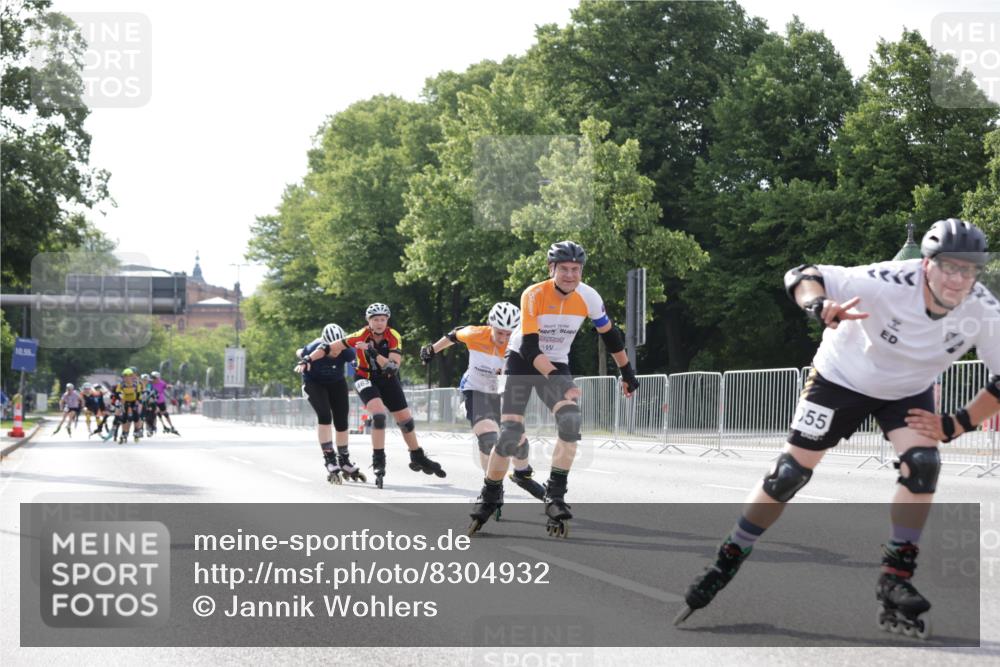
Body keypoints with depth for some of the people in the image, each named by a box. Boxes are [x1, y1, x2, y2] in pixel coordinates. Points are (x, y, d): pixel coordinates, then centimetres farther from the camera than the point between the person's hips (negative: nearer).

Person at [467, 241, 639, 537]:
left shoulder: (588, 297, -14)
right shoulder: (533, 295, -23)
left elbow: (610, 335, 3)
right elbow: (529, 348, -26)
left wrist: (627, 374, 10)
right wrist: (561, 382, -36)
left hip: (555, 365, 2)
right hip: (521, 360, -2)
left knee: (571, 420, -26)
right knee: (510, 434, -13)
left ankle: (555, 496, -18)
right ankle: (489, 498, 9)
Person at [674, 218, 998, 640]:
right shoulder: (889, 283, -36)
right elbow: (801, 276, -37)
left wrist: (956, 425, -19)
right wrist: (820, 306, -58)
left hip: (909, 391, 3)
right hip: (843, 378, -3)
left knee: (922, 464, -22)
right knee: (789, 473, -4)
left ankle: (895, 583, -10)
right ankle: (723, 568, 12)